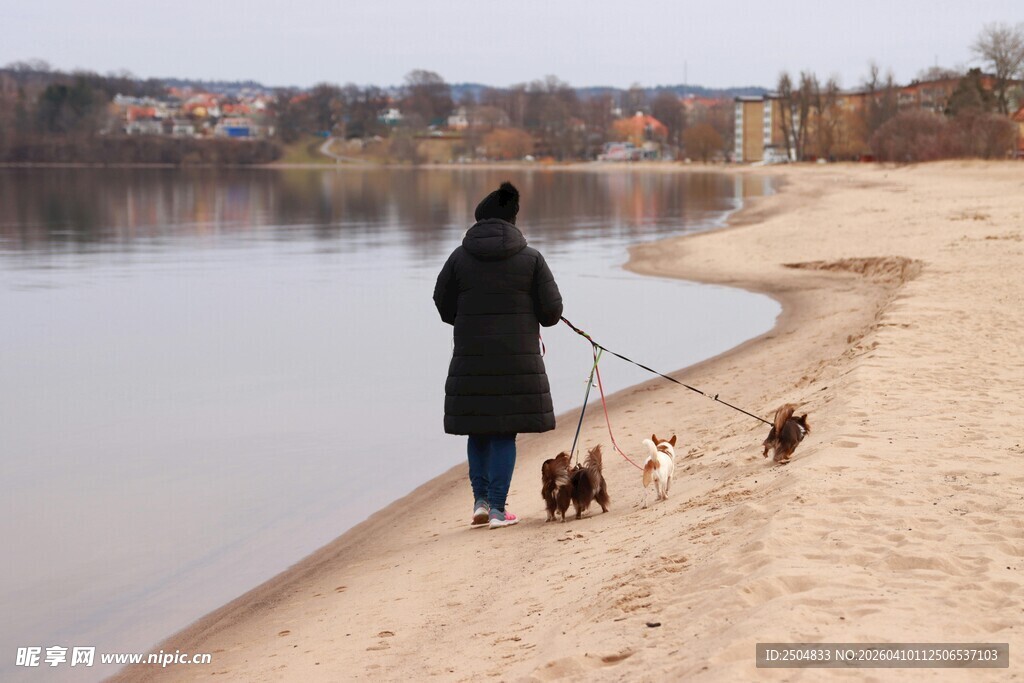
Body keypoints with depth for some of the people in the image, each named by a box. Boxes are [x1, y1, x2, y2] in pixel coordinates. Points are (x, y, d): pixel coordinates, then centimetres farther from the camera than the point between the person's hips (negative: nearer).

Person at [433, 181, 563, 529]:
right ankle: (497, 509, 5)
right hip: (517, 357, -1)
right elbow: (551, 311, -4)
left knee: (479, 429, 14)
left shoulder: (460, 258, -1)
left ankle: (481, 500, 12)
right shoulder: (530, 258, -4)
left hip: (472, 357, 1)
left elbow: (444, 306, 5)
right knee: (505, 432, 4)